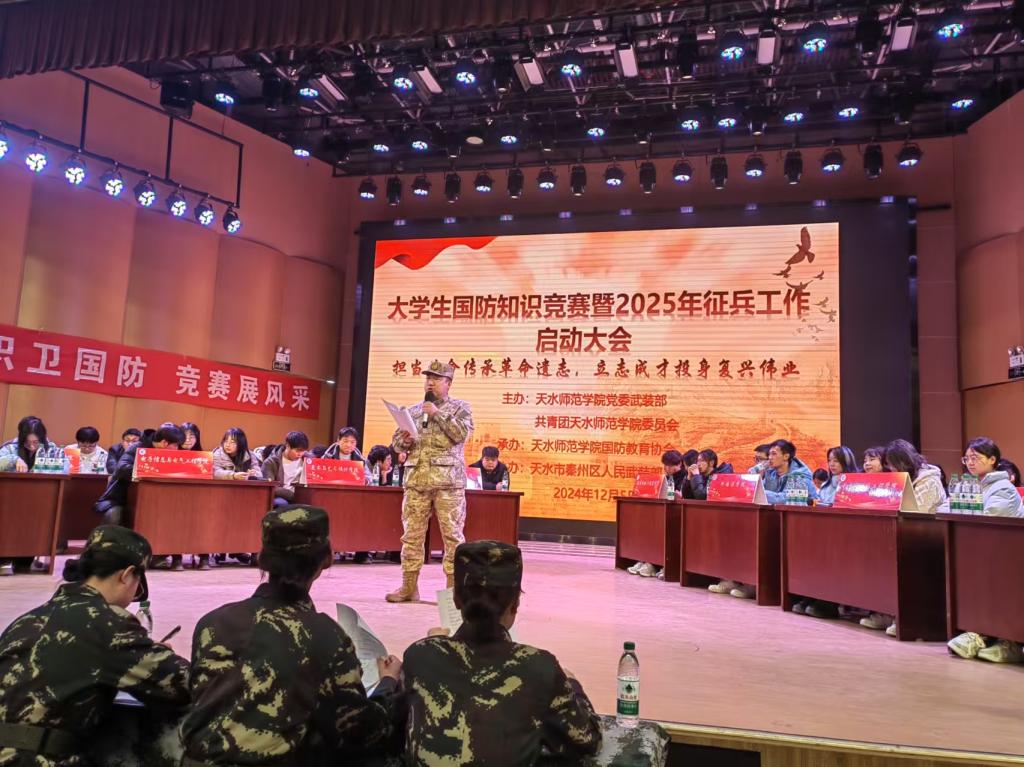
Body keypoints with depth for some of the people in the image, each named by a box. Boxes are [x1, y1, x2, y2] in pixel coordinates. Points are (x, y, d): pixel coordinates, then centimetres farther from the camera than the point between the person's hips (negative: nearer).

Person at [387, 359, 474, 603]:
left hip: (448, 480, -4)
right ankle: (409, 586, 14)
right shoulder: (413, 411, 16)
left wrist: (438, 413, -13)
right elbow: (395, 441, 17)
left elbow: (462, 433, -12)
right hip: (416, 479, 4)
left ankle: (454, 586, 5)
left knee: (452, 535, -2)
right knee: (412, 534, 6)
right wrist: (405, 441, -5)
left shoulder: (460, 407, 5)